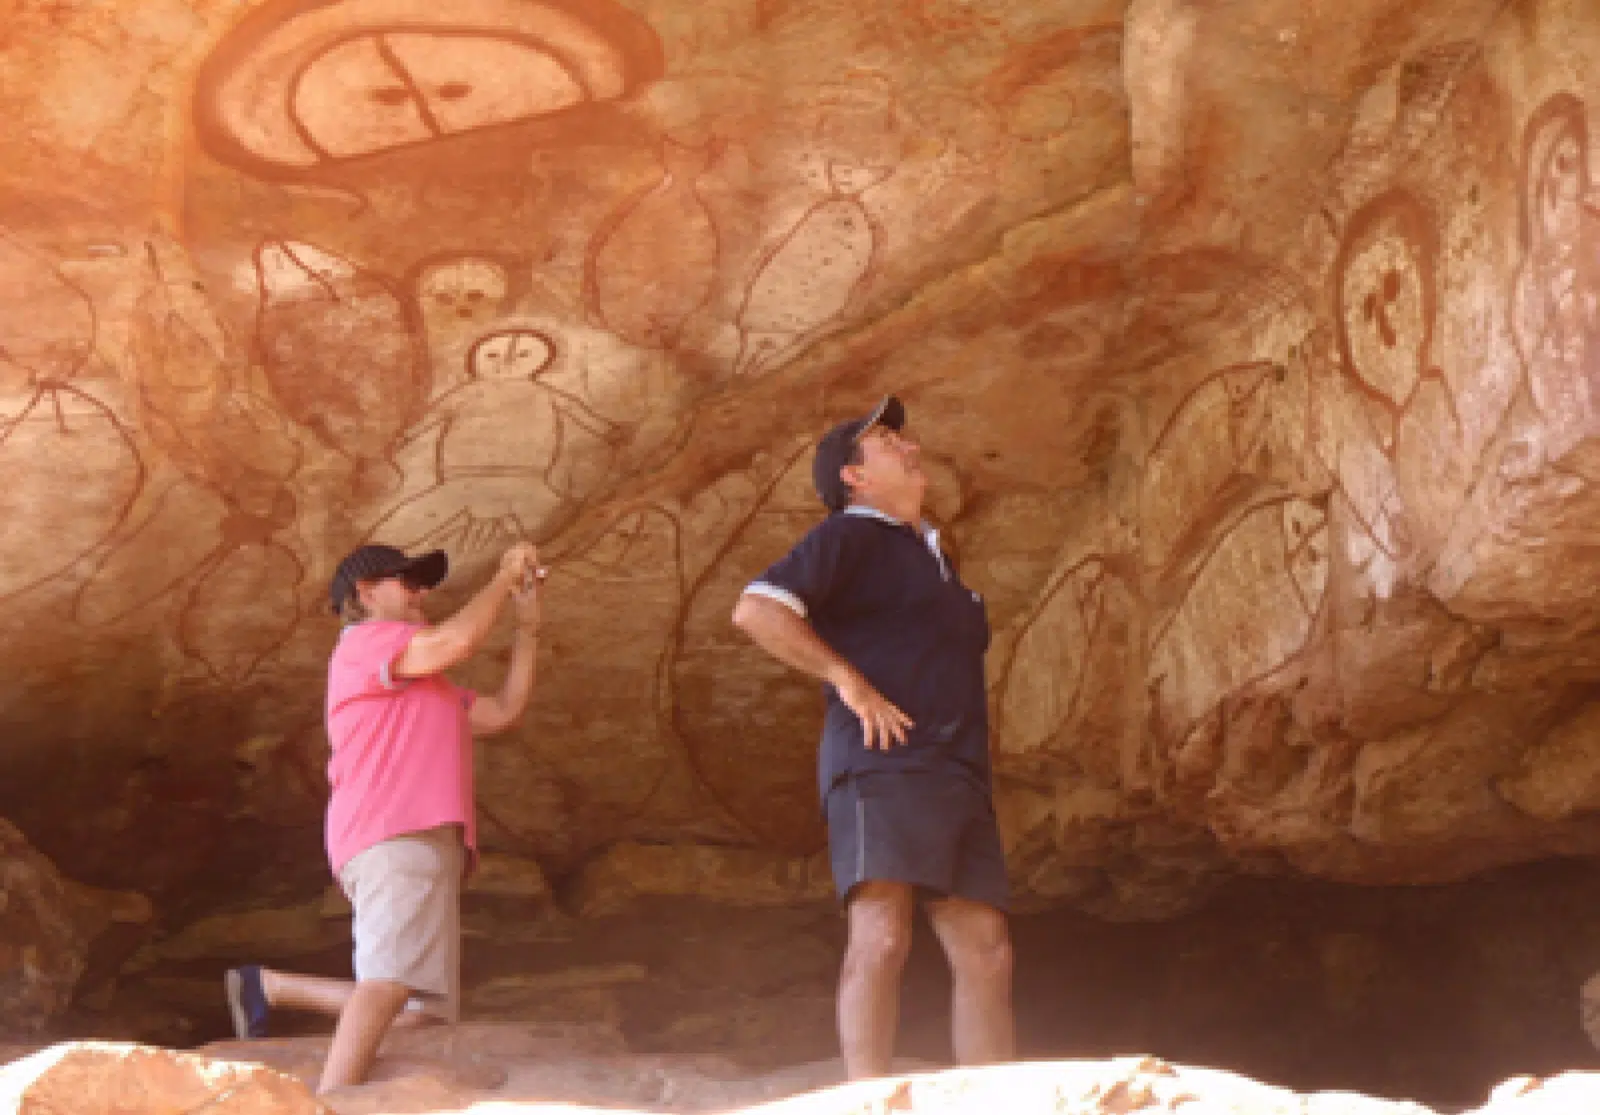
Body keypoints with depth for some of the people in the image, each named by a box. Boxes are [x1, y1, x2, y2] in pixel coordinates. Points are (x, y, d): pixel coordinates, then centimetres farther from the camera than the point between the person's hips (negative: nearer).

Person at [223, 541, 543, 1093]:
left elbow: (502, 711, 27)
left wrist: (527, 622, 23)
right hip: (394, 838, -9)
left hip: (428, 842, 9)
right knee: (394, 977, -28)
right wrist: (504, 578, 3)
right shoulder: (362, 642, 5)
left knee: (420, 1010, 0)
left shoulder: (427, 689, 35)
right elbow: (456, 640, -11)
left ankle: (267, 986, 7)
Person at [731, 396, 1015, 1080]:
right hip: (883, 766, -8)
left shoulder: (930, 553, 28)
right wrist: (848, 680, -15)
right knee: (881, 938, -19)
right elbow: (756, 611, -11)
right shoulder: (850, 535, 3)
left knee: (986, 952, 1)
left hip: (958, 777, 8)